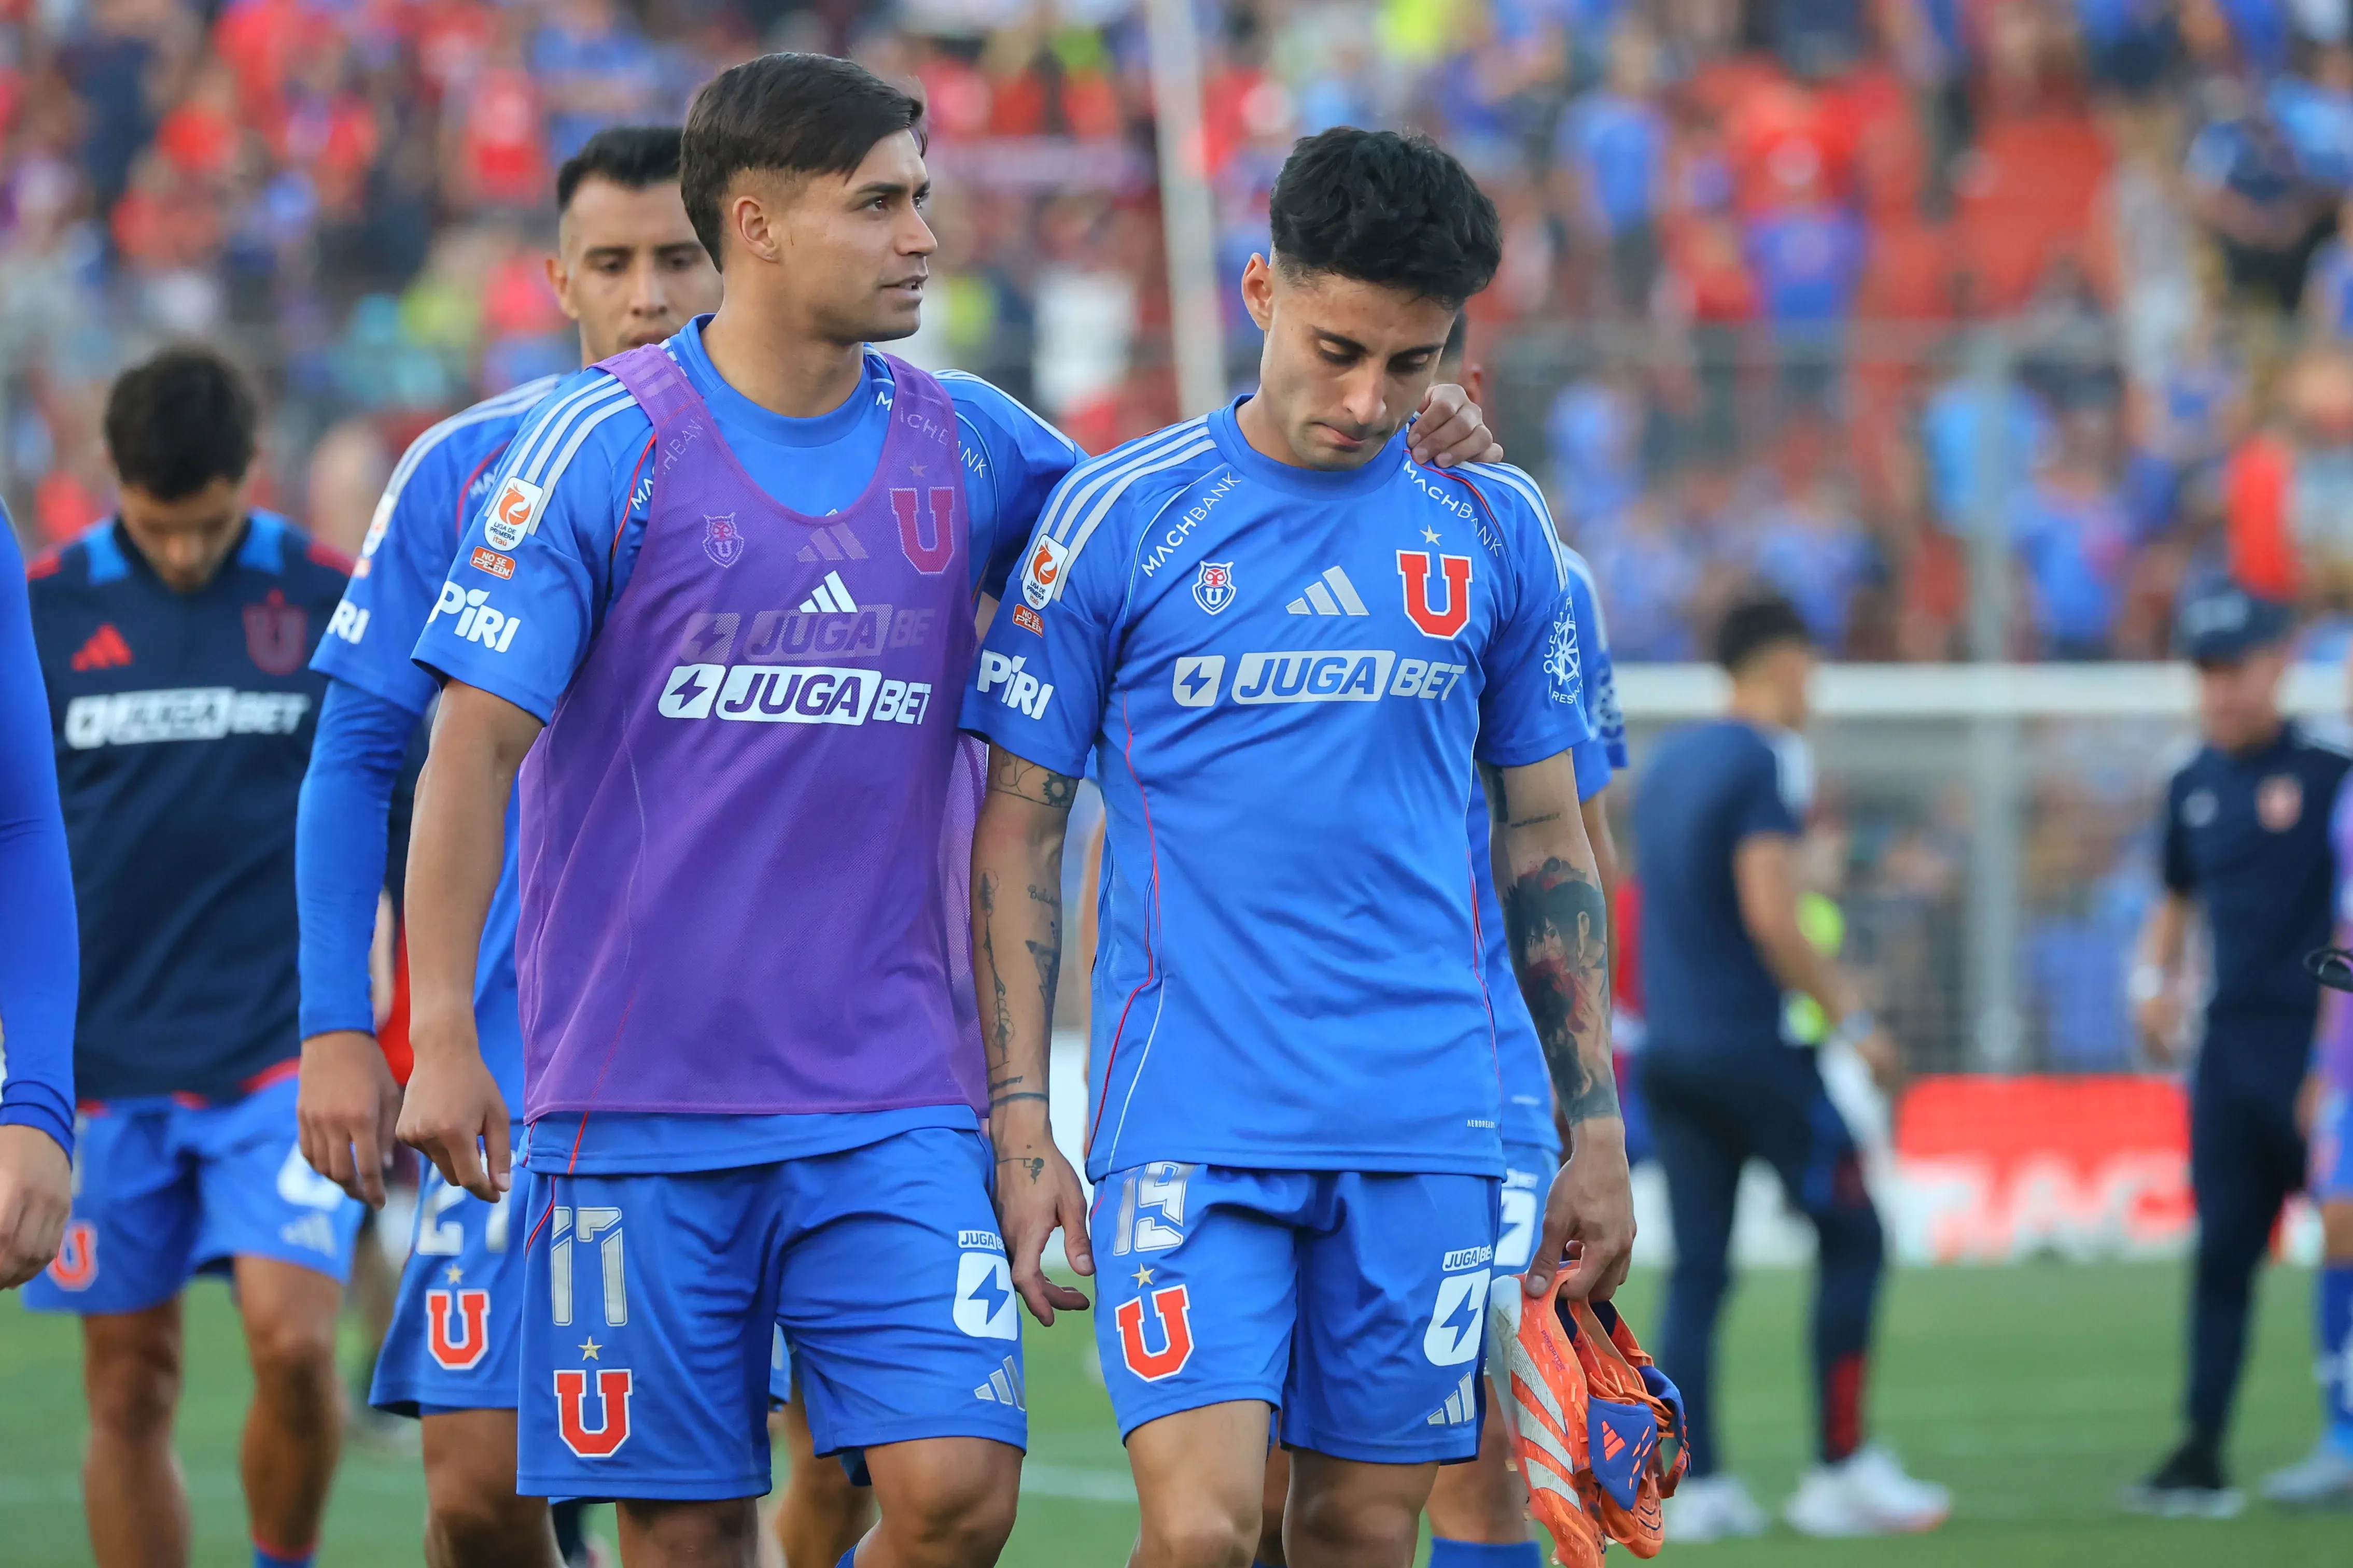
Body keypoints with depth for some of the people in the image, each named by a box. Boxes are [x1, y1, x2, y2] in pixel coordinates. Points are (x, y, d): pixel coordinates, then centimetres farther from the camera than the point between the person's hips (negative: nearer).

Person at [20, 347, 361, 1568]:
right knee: (130, 1389, 4)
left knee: (293, 1343, -16)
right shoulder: (43, 608, 1)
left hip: (286, 1051, -1)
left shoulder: (327, 598, 1)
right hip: (107, 1054, 1)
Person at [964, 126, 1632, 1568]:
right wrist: (1019, 1116, -4)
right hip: (1189, 1117, -3)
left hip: (1427, 1128, 3)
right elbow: (1018, 827, 3)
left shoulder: (1494, 530, 8)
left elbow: (1549, 842, 15)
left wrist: (1598, 1128, 11)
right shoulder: (1119, 518, 0)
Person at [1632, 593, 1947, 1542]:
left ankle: (1694, 1488, -1)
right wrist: (1850, 1019, -11)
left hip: (1668, 1046, 7)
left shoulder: (1668, 764, 15)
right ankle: (1841, 1472, 1)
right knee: (1851, 1236, 3)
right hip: (1751, 1047, -7)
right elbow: (1769, 914, -18)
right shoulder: (1767, 760, -10)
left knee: (1697, 1267, 5)